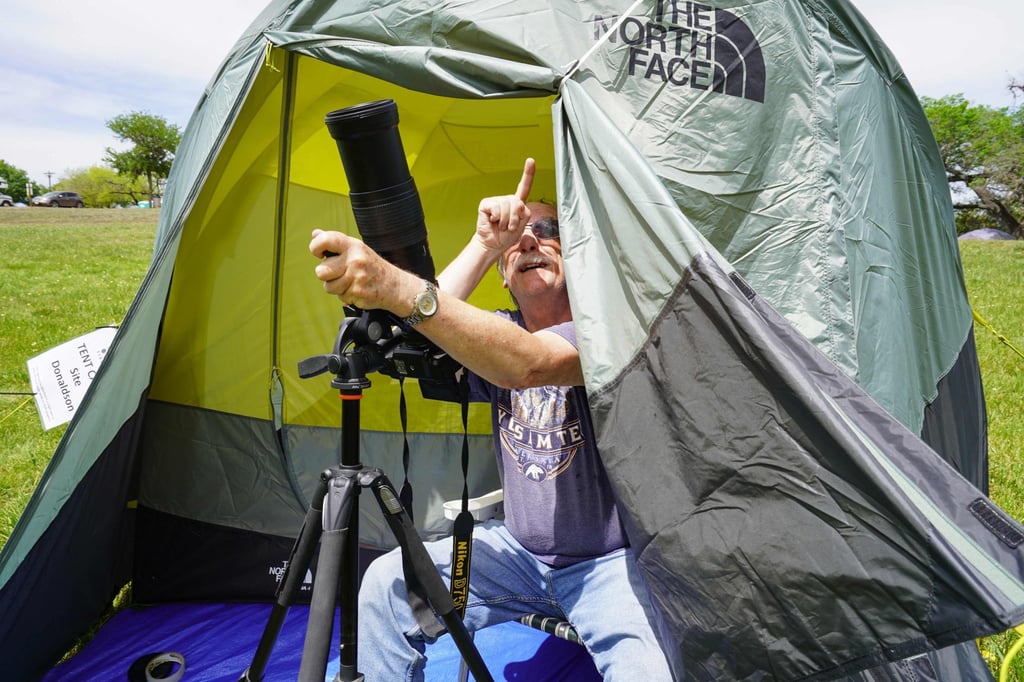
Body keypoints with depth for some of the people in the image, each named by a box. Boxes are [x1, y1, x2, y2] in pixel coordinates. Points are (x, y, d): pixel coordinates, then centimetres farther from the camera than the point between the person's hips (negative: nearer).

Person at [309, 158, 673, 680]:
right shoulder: (495, 332, 3)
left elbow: (530, 363, -39)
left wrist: (401, 291, -50)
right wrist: (483, 244, -19)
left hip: (612, 560, -5)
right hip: (520, 552, 5)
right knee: (387, 583, -5)